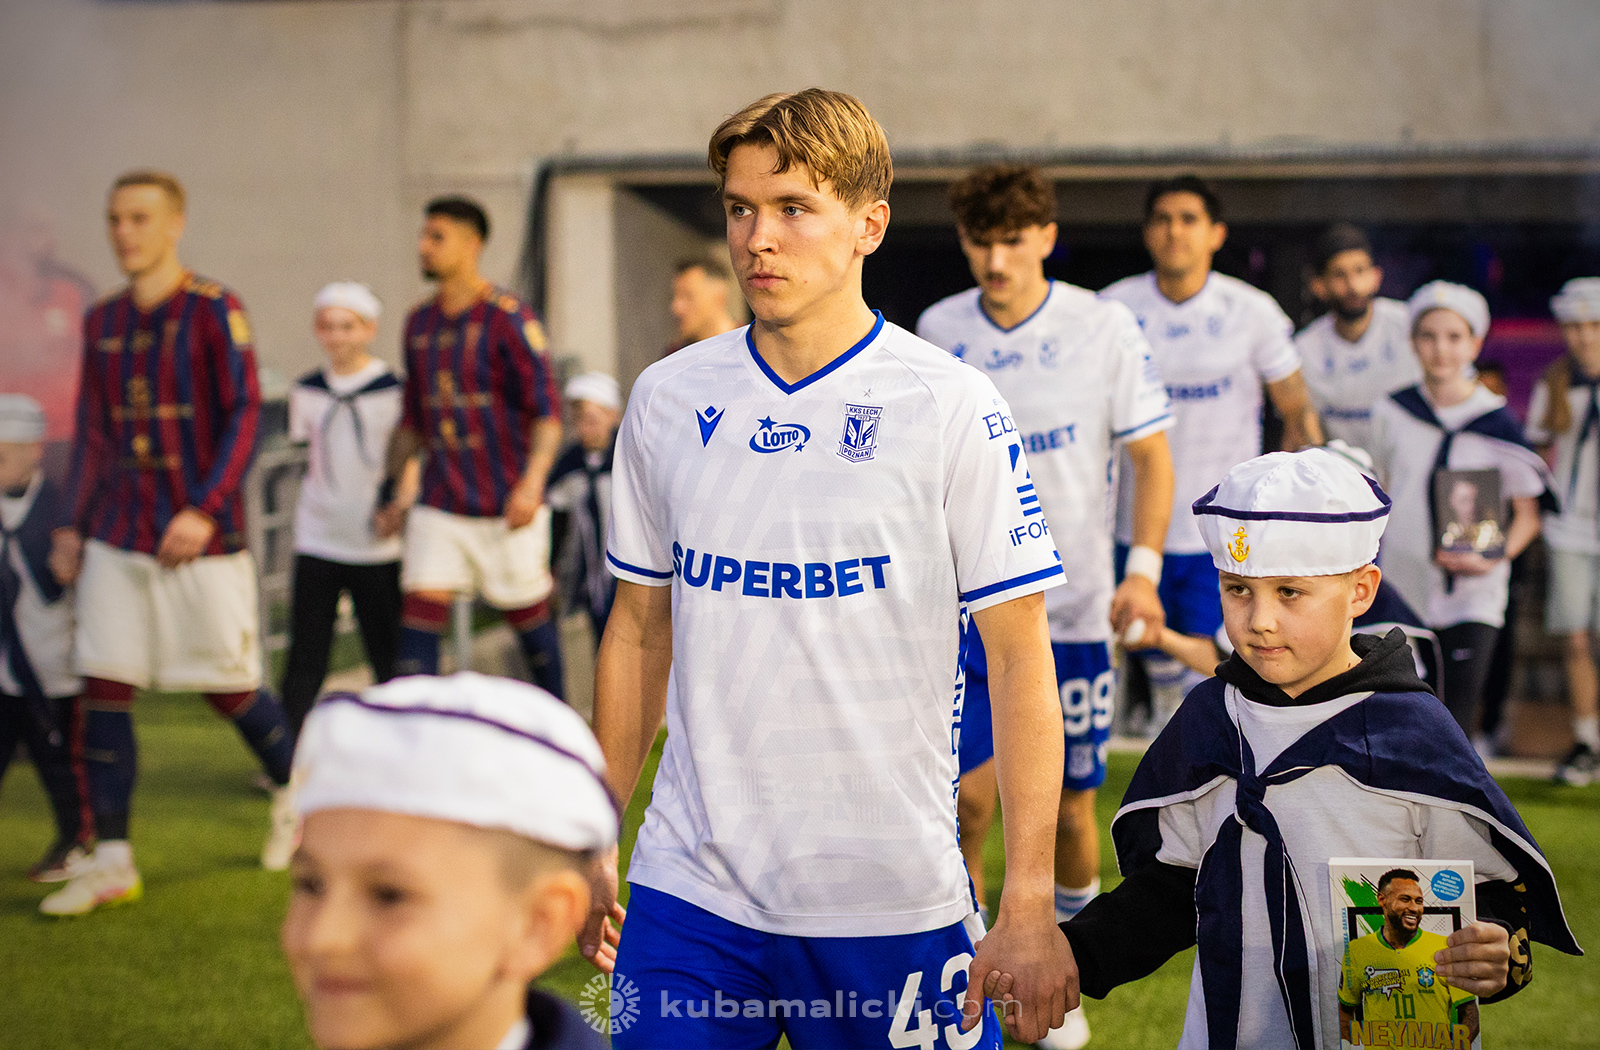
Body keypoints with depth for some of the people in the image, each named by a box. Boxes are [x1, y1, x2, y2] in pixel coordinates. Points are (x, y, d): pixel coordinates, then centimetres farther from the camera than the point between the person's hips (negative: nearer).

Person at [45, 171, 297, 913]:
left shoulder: (214, 310, -6)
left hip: (200, 537, -5)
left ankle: (293, 793, 32)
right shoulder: (102, 321, 11)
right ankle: (112, 863, 2)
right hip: (116, 538, 5)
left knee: (227, 687, 3)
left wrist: (205, 511, -20)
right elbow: (92, 433, 17)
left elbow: (243, 416, -11)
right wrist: (75, 525, 11)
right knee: (104, 687, -2)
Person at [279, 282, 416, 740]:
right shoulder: (308, 391, 8)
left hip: (377, 546, -3)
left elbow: (409, 462, -2)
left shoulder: (393, 389, -2)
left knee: (388, 656, 4)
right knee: (305, 658, -1)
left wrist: (399, 509, -18)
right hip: (317, 542, 3)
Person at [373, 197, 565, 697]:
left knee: (529, 617, 6)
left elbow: (547, 411, -14)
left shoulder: (508, 318, -10)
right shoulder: (420, 323, 10)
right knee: (419, 615, -7)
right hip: (439, 506, 5)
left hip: (506, 506, -5)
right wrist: (390, 487, 16)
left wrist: (532, 483, -26)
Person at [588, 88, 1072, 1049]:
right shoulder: (667, 401, 5)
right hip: (690, 892, 3)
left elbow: (1019, 656, -6)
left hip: (890, 899, -3)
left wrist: (1030, 904, -10)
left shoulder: (952, 409, -6)